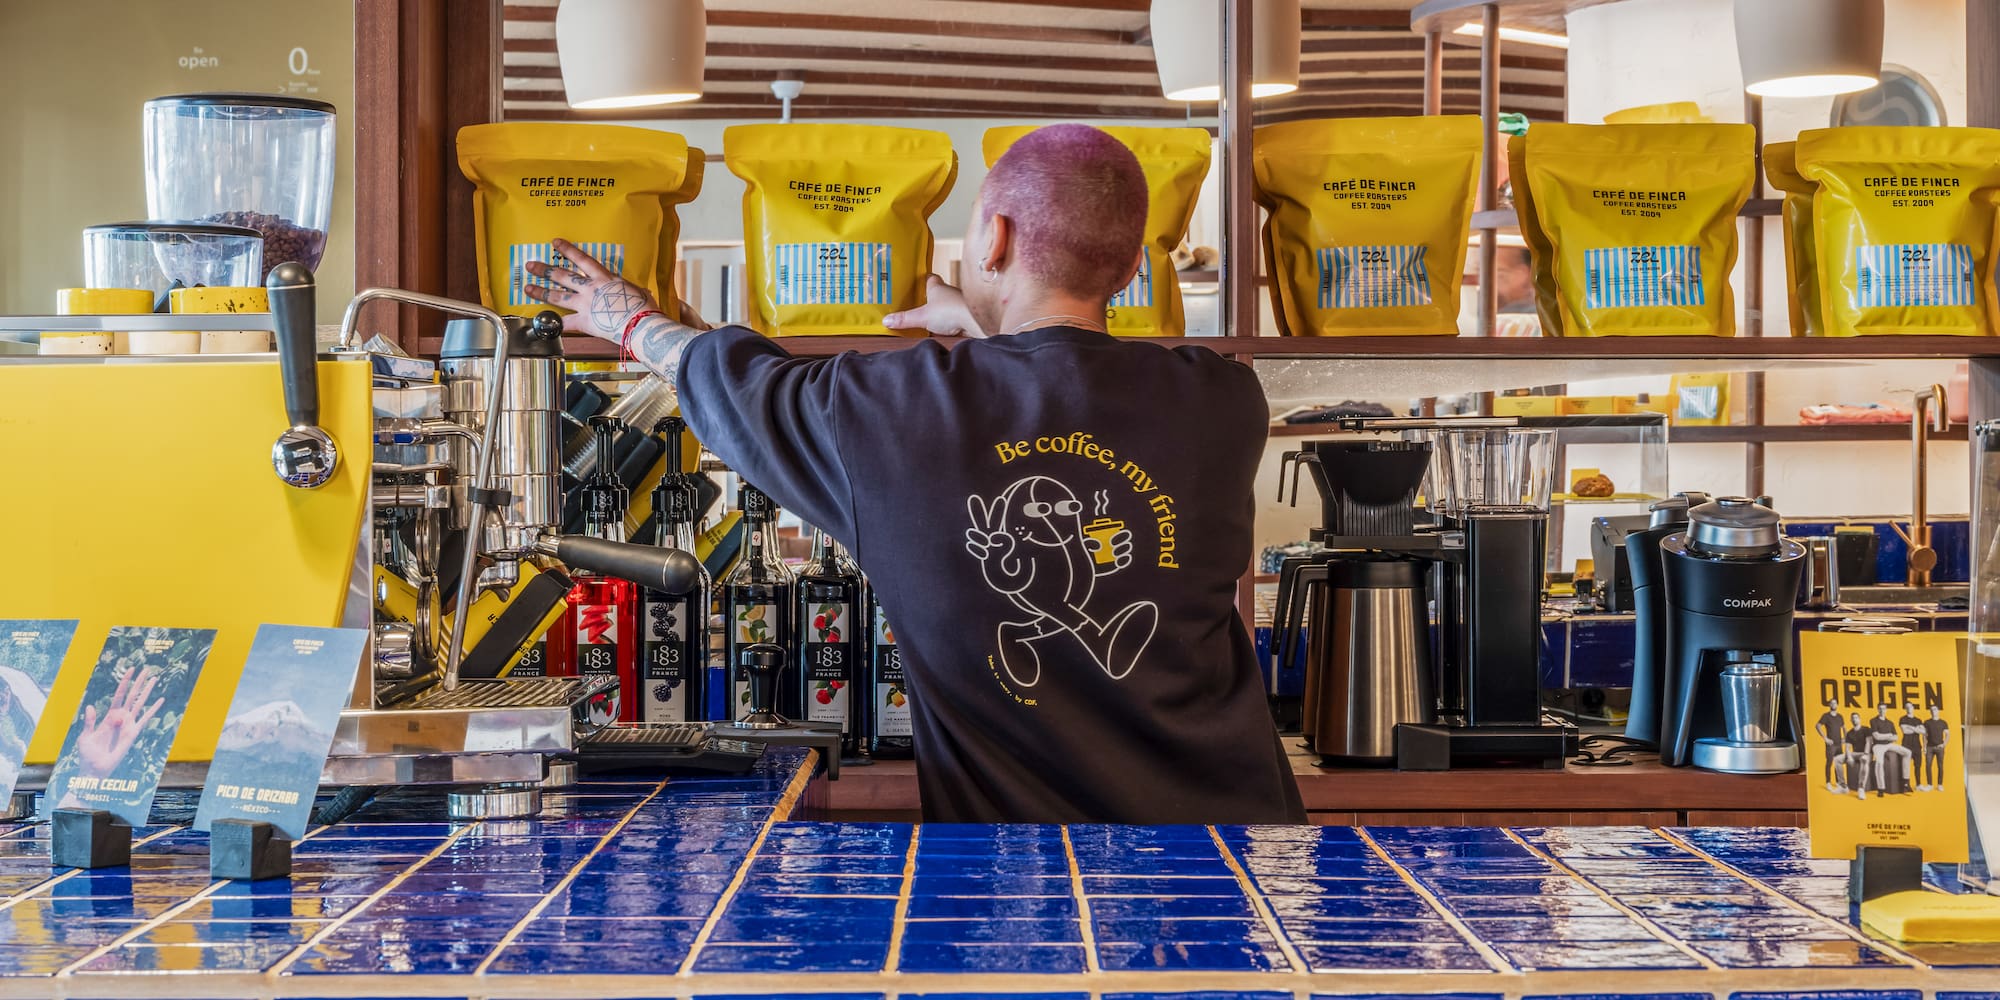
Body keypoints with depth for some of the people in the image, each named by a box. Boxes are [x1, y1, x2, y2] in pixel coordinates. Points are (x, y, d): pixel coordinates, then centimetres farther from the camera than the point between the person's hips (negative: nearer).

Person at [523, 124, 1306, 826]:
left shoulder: (889, 411, -12)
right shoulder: (1221, 406, -7)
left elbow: (732, 381, 10)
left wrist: (632, 322, 30)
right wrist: (983, 324, 32)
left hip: (1011, 815, -2)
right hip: (1225, 808, 3)